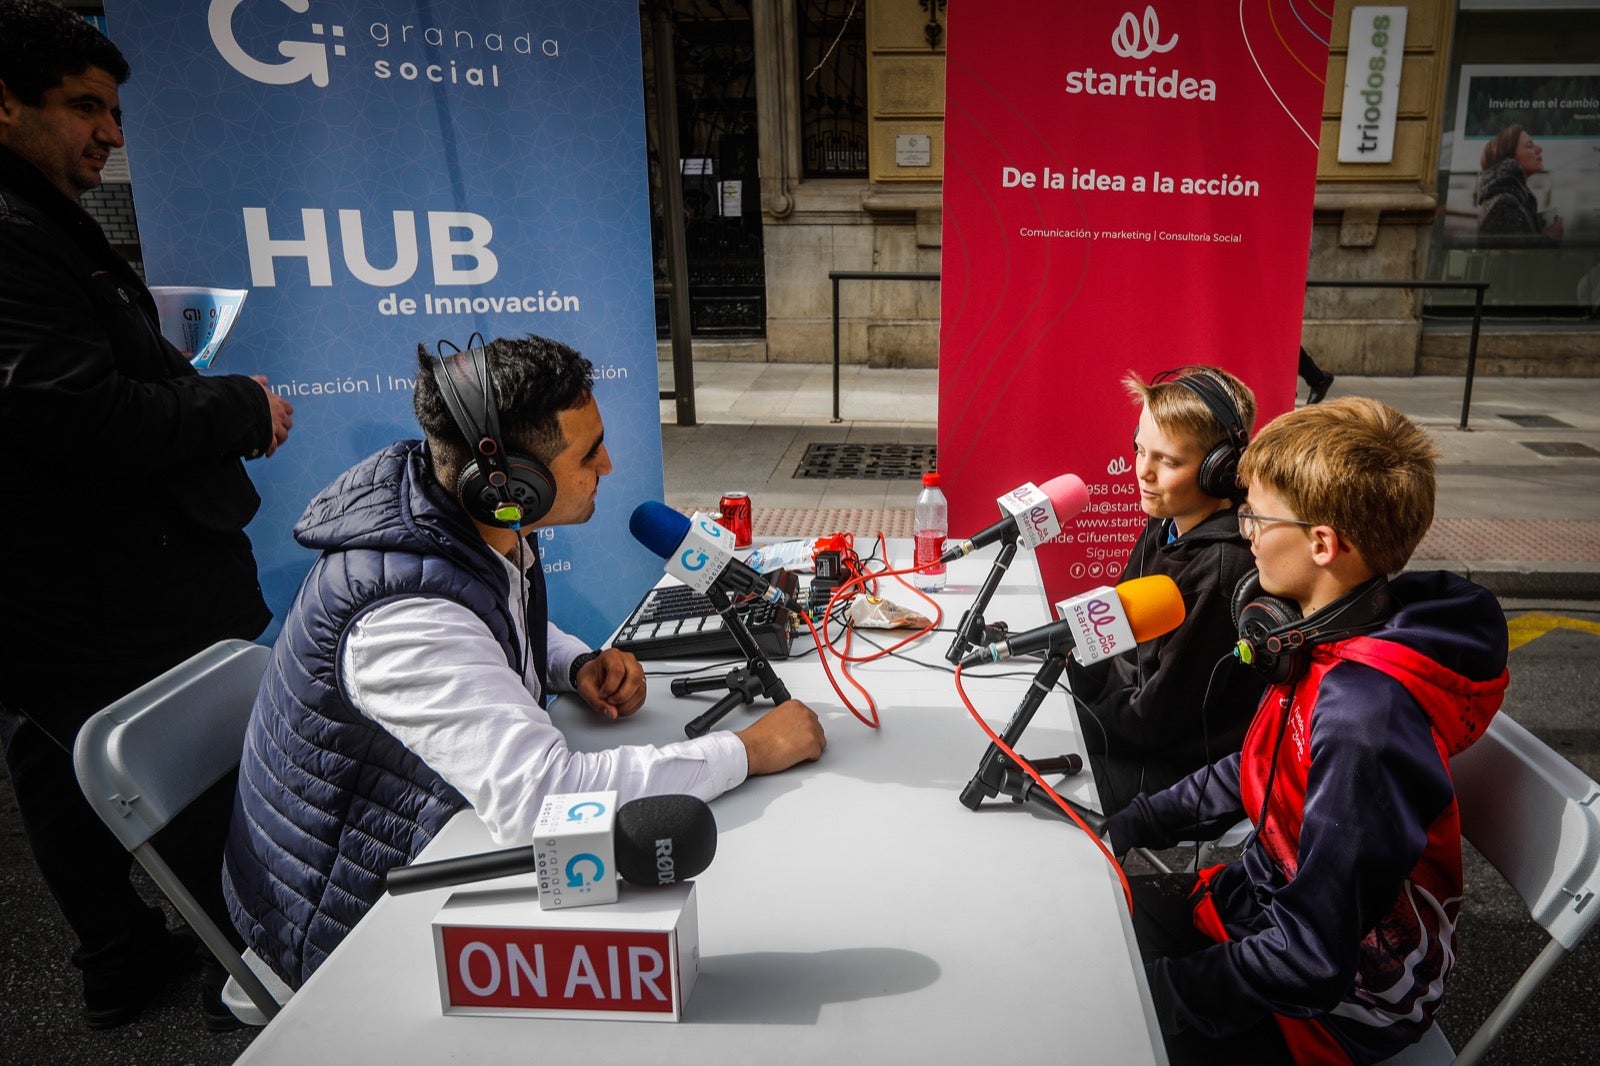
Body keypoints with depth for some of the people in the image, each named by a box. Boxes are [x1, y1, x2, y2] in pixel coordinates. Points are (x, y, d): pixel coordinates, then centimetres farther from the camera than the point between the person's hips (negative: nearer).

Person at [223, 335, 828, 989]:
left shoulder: (484, 528, -8)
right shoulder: (405, 614, -35)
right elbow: (539, 798, -44)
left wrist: (579, 666, -8)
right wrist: (752, 750, -35)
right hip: (356, 915, -7)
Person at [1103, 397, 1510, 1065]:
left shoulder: (1363, 716, -34)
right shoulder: (1324, 637, -7)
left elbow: (1312, 962, -30)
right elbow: (1257, 770, 11)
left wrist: (1156, 988, -22)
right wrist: (1129, 826, 7)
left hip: (1337, 1005, -8)